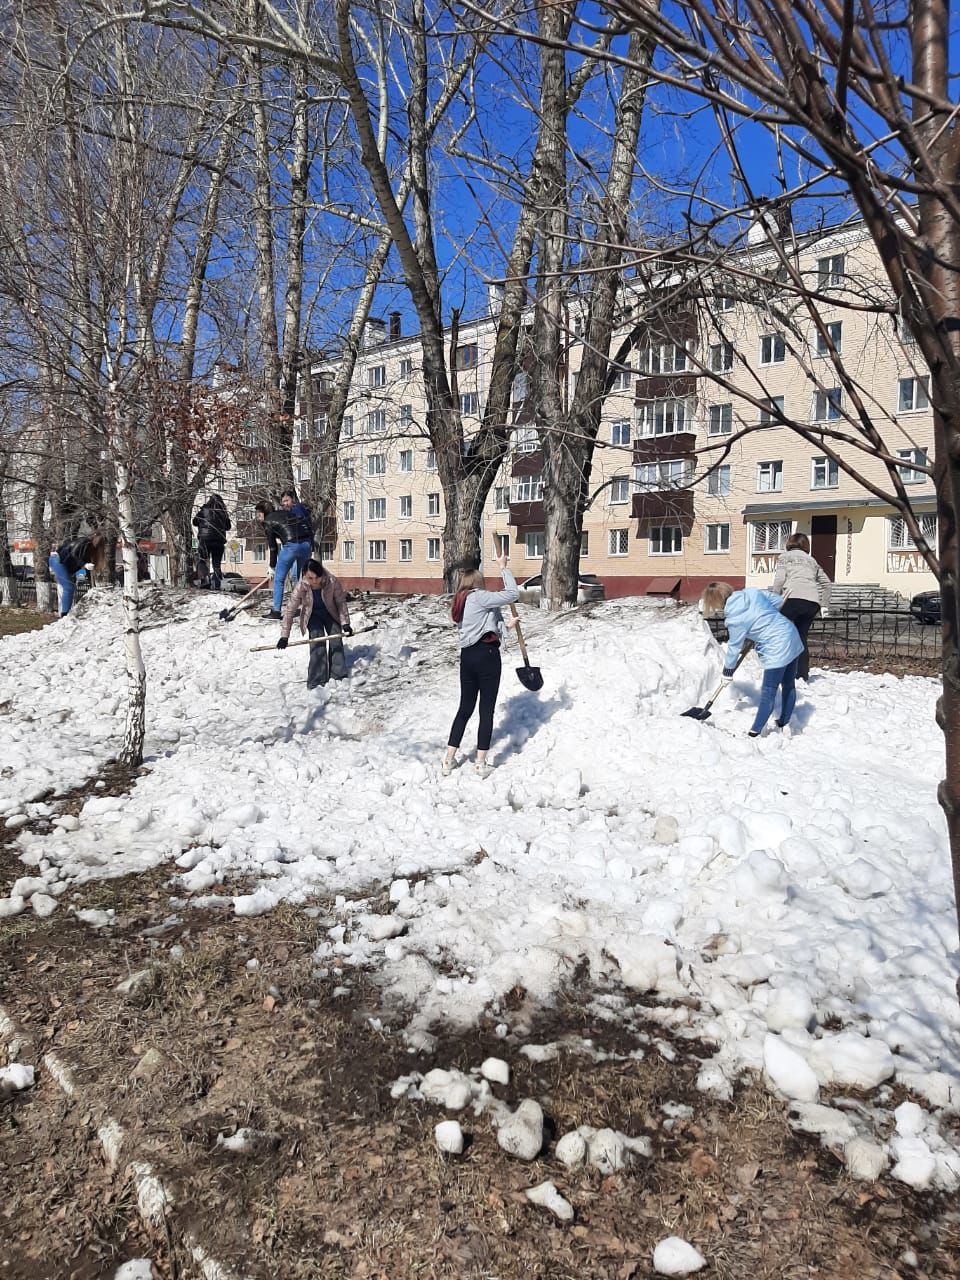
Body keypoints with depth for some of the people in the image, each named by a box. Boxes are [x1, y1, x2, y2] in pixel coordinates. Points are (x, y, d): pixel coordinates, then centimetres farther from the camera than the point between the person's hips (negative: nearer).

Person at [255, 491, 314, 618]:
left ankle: (276, 611, 4)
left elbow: (273, 546, 7)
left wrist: (272, 565, 15)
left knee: (278, 579, 6)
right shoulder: (283, 513, 25)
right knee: (297, 577, 21)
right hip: (306, 544, 6)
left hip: (291, 546, -6)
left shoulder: (268, 522, 8)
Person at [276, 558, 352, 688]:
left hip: (331, 614, 1)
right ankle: (317, 680, -9)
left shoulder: (333, 582, -33)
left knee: (336, 641, -3)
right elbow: (290, 610, -23)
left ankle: (339, 675, 11)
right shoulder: (301, 587, -32)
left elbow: (341, 602, -16)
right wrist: (284, 636, -23)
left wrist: (345, 623, -15)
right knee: (317, 643, -15)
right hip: (313, 616, -1)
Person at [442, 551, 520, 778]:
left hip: (467, 655, 8)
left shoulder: (462, 603, 19)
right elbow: (513, 594, -13)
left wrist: (506, 625, 33)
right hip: (487, 655, -8)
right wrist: (503, 568, -3)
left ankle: (448, 760, 13)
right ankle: (481, 763, 4)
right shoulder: (478, 597, -7)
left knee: (465, 708, 14)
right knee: (487, 710, 1)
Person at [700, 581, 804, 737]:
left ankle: (755, 733, 7)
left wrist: (727, 672, 11)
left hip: (777, 650, -9)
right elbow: (778, 601, 12)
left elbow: (734, 647, -4)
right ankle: (785, 724, 31)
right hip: (792, 637, 9)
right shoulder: (751, 592, 1)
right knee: (789, 685, 18)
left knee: (768, 693, -1)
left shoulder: (735, 619, -16)